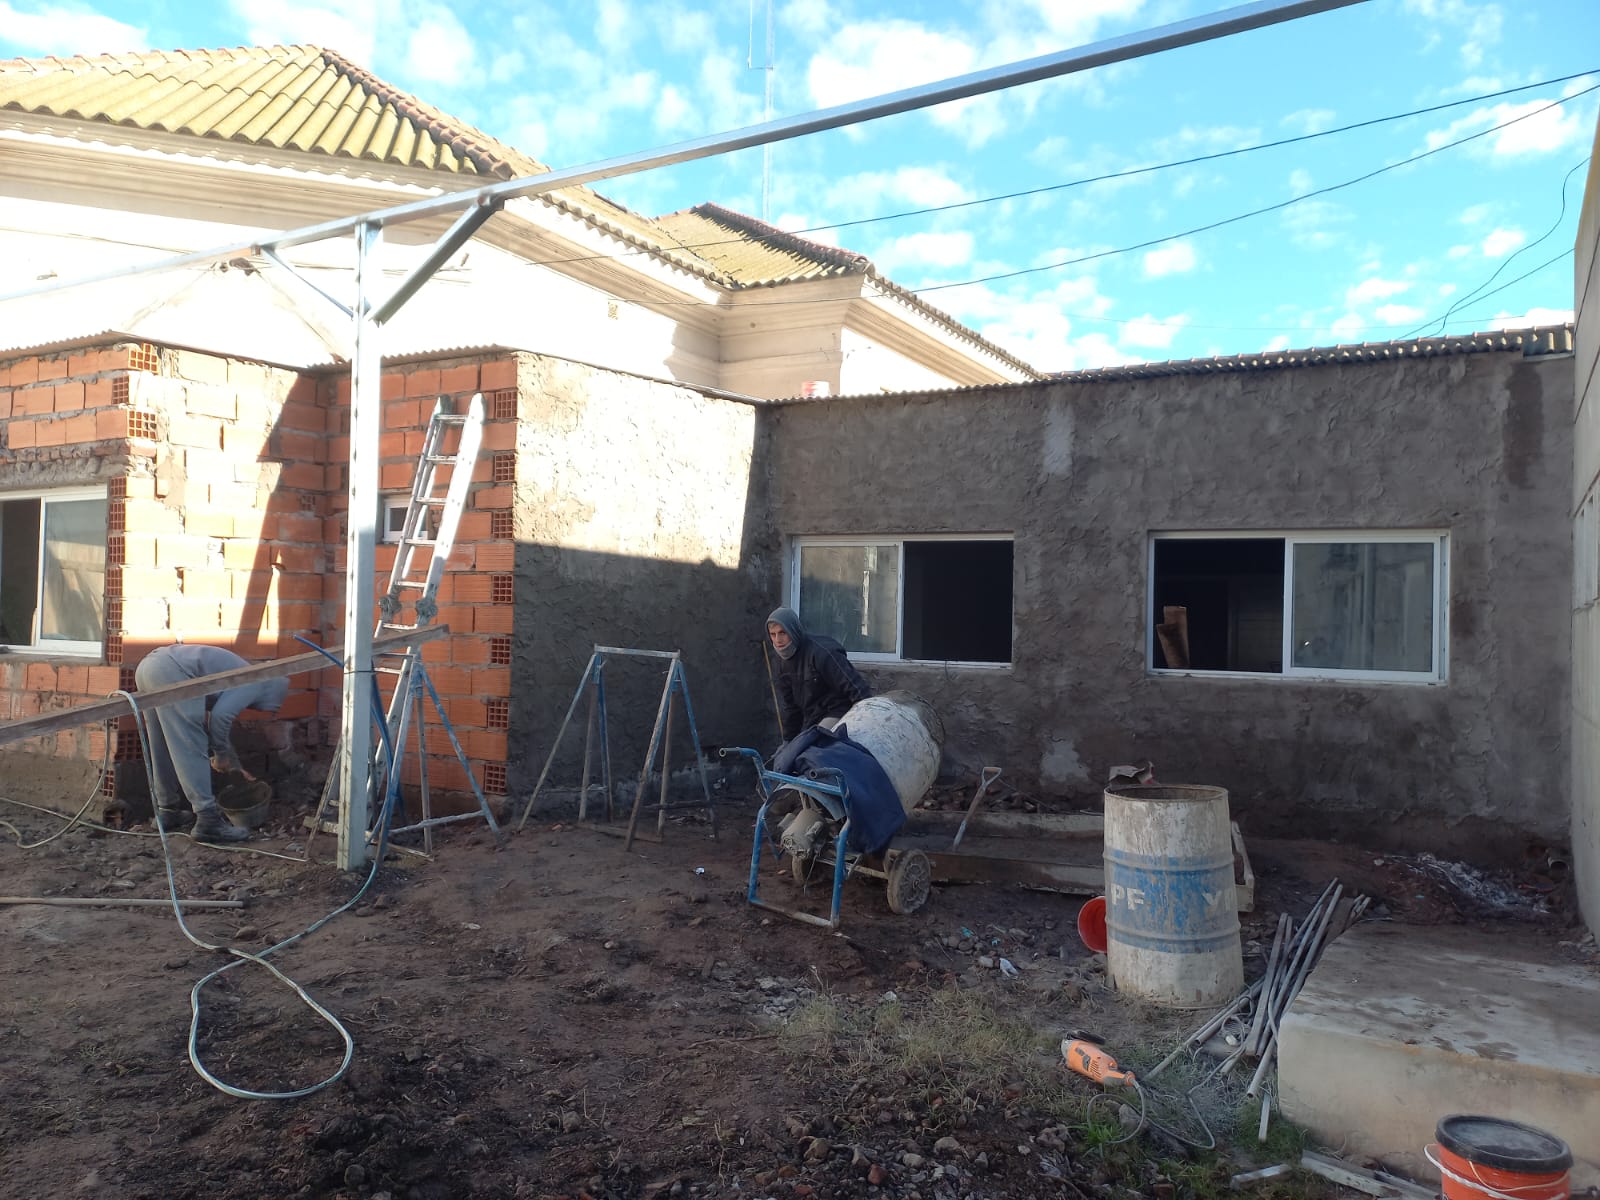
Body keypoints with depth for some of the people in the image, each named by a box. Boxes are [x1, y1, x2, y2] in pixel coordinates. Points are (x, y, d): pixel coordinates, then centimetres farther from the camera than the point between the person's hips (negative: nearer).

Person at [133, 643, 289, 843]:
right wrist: (221, 755, 5)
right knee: (190, 751, -7)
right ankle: (207, 821, -7)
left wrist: (235, 765, 45)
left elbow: (222, 722, 40)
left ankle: (167, 809, 30)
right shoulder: (254, 682, 3)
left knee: (166, 751, 20)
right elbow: (219, 717, -11)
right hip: (171, 671, -10)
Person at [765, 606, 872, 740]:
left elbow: (856, 687, -24)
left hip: (837, 715, -9)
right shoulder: (783, 660, 6)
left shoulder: (821, 652, -21)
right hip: (810, 721, 9)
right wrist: (789, 739, 17)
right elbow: (788, 704, 17)